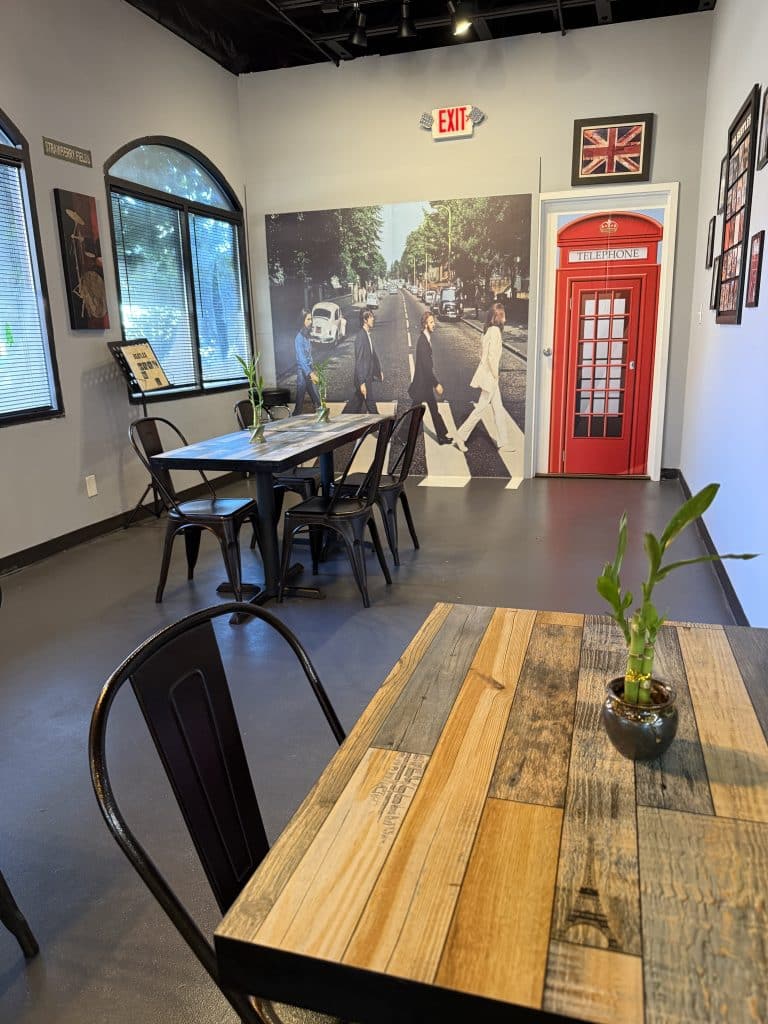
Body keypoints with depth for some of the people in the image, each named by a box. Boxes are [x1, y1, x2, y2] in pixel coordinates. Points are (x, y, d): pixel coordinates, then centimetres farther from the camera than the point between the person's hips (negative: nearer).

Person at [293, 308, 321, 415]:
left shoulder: (307, 336, 10)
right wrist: (310, 373, -21)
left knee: (316, 400, 8)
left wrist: (313, 372, 13)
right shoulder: (299, 337, -14)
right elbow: (301, 358, -18)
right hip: (303, 372, -8)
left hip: (309, 371, 8)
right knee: (300, 402, -1)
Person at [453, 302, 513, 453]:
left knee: (498, 409, 12)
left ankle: (503, 442, 19)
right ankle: (460, 436, 8)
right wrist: (495, 375, -13)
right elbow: (491, 357, -23)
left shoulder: (490, 330, 9)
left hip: (488, 375, 9)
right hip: (489, 376, -9)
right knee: (481, 408, 0)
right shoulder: (495, 330, -18)